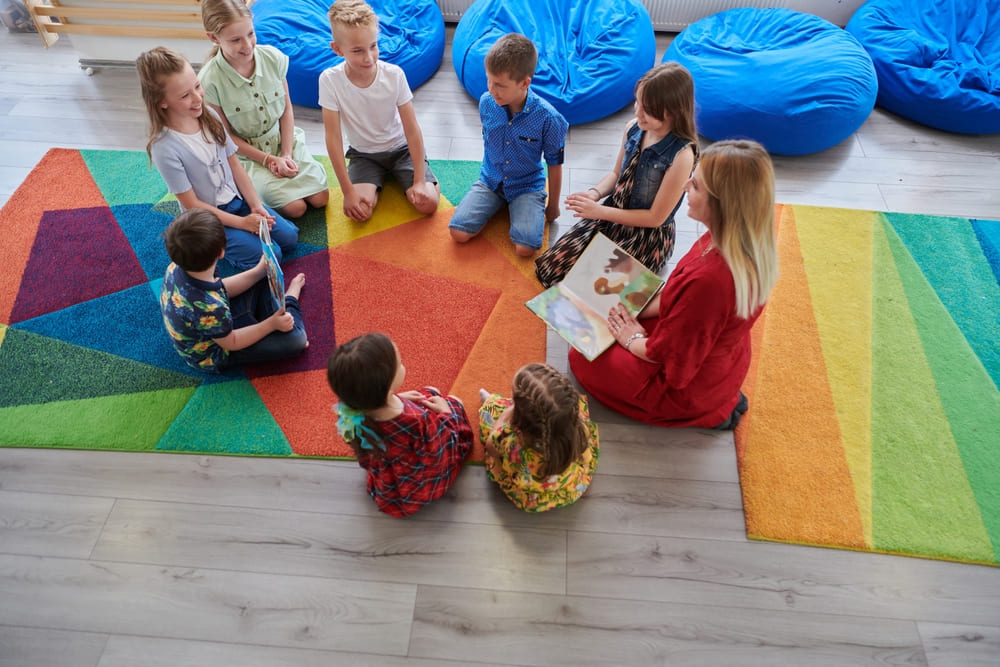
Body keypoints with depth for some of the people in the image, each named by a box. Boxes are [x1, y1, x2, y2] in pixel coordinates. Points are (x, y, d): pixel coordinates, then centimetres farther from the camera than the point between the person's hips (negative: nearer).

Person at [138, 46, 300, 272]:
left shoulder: (210, 116, -7)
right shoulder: (165, 148, -24)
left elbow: (234, 164, 1)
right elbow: (192, 205, -18)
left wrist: (256, 206, -8)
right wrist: (241, 222, -19)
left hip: (238, 201, 6)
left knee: (289, 238, -1)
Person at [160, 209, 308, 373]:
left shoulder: (177, 268, -22)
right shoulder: (210, 309, -44)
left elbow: (220, 290, -2)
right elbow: (231, 342, -22)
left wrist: (258, 272, -4)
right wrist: (270, 325, -20)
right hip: (215, 357, -7)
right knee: (295, 339, -17)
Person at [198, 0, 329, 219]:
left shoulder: (273, 58, -13)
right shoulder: (209, 81, -21)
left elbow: (287, 109, -3)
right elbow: (226, 136, -11)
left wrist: (286, 155, -10)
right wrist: (268, 159, -14)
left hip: (283, 139, 4)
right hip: (246, 152, -3)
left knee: (320, 199, -7)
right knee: (295, 207, -17)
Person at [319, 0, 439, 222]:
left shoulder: (394, 75, -22)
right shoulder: (329, 80, -23)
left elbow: (412, 129, -16)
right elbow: (333, 137, -20)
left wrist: (420, 180, -20)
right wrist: (348, 191, -22)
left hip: (400, 148, 0)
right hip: (363, 154, 0)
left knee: (428, 203, -19)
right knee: (359, 211, -24)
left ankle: (405, 176, 14)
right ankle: (376, 184, 10)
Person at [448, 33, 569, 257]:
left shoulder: (548, 118, -22)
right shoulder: (486, 103, -12)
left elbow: (555, 165, -9)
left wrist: (553, 206, 2)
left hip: (527, 187, -2)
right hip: (490, 180, 3)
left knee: (525, 249, -21)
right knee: (458, 233, -15)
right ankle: (497, 205, 9)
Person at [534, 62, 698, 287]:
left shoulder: (682, 155, -25)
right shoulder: (633, 128, -7)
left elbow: (655, 217, -20)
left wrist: (598, 211, -23)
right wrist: (594, 193, -13)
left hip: (649, 235, -6)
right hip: (612, 215, 6)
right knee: (548, 267, -3)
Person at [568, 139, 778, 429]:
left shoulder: (708, 279, -40)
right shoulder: (750, 247, -14)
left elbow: (667, 356, -24)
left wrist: (631, 340, -6)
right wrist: (636, 312, 1)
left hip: (688, 387, -8)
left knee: (582, 357, 8)